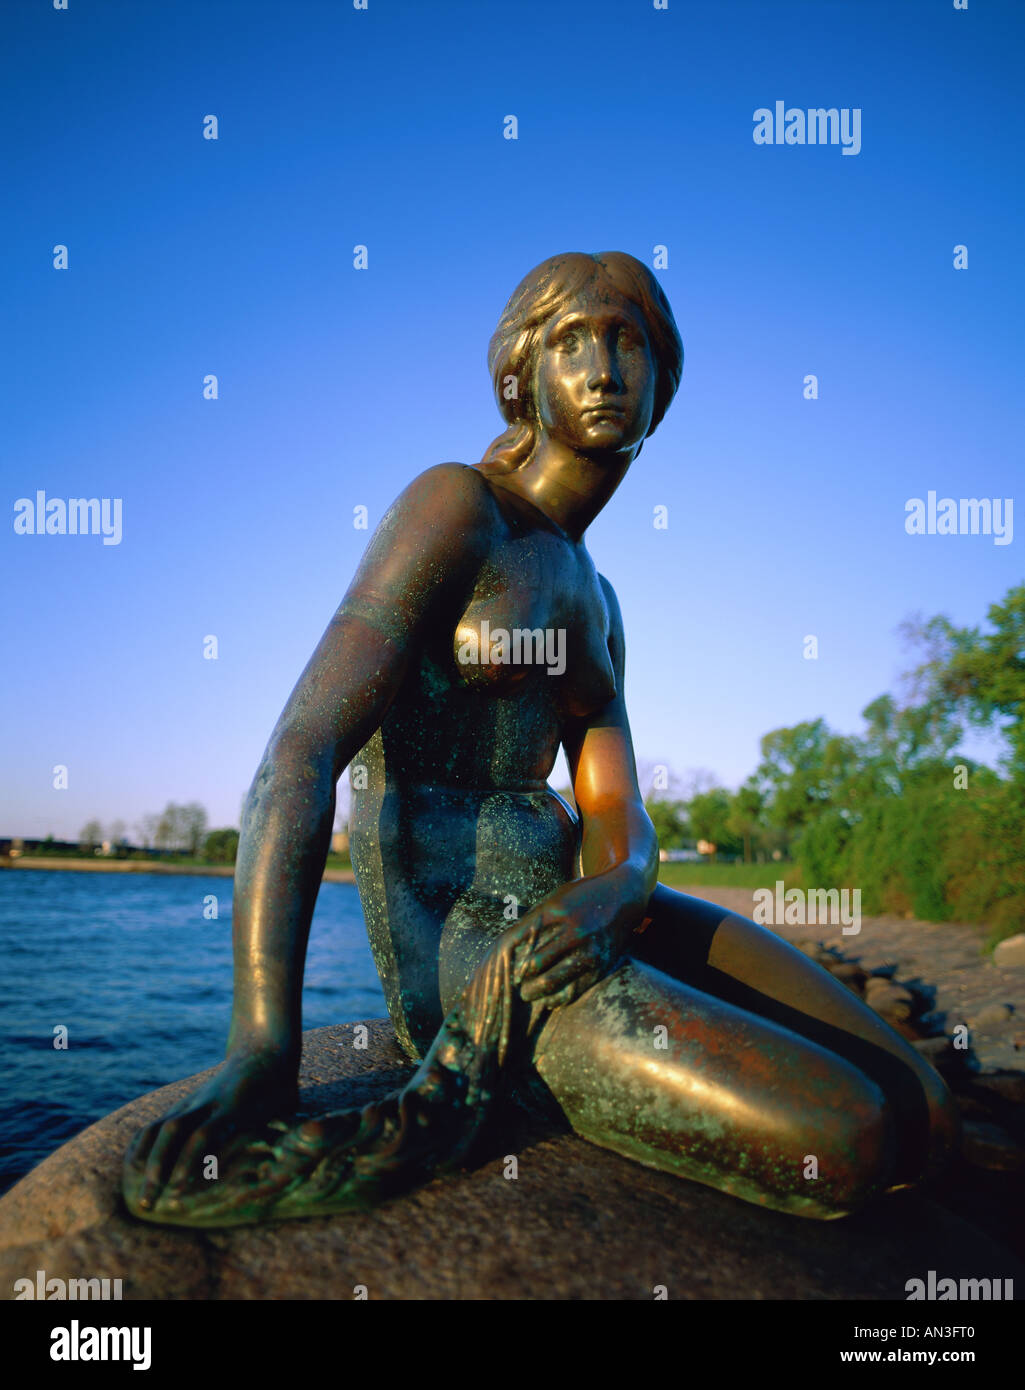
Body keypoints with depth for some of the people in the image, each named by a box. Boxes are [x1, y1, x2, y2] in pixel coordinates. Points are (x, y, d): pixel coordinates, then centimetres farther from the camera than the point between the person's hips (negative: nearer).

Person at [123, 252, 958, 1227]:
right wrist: (260, 1051, -29)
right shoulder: (457, 505, -7)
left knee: (925, 1124, -1)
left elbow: (620, 821, 7)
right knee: (846, 1144, -22)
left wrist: (615, 891, -19)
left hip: (561, 909, 8)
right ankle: (492, 1043, -7)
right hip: (457, 936, -8)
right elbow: (301, 751, -19)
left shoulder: (592, 598, 17)